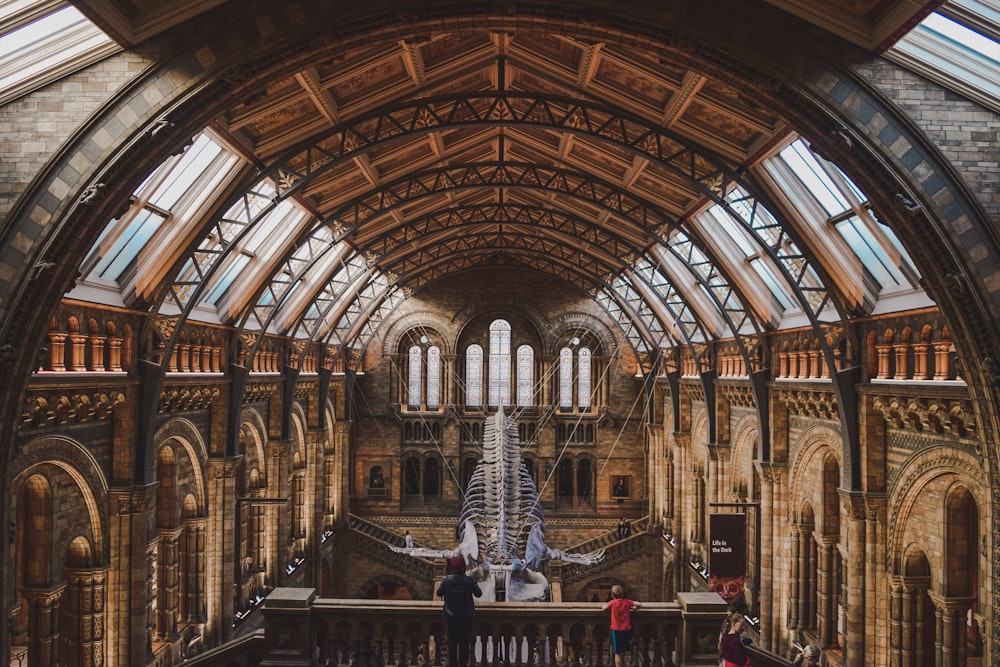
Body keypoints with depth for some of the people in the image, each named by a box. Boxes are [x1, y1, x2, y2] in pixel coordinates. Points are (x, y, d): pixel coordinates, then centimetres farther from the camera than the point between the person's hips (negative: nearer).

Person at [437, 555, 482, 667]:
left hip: (450, 617, 1)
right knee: (464, 642, 13)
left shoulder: (446, 580, -15)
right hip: (466, 617, -1)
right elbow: (479, 594, -6)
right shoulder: (469, 580, -18)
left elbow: (439, 593, -1)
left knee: (452, 642, 16)